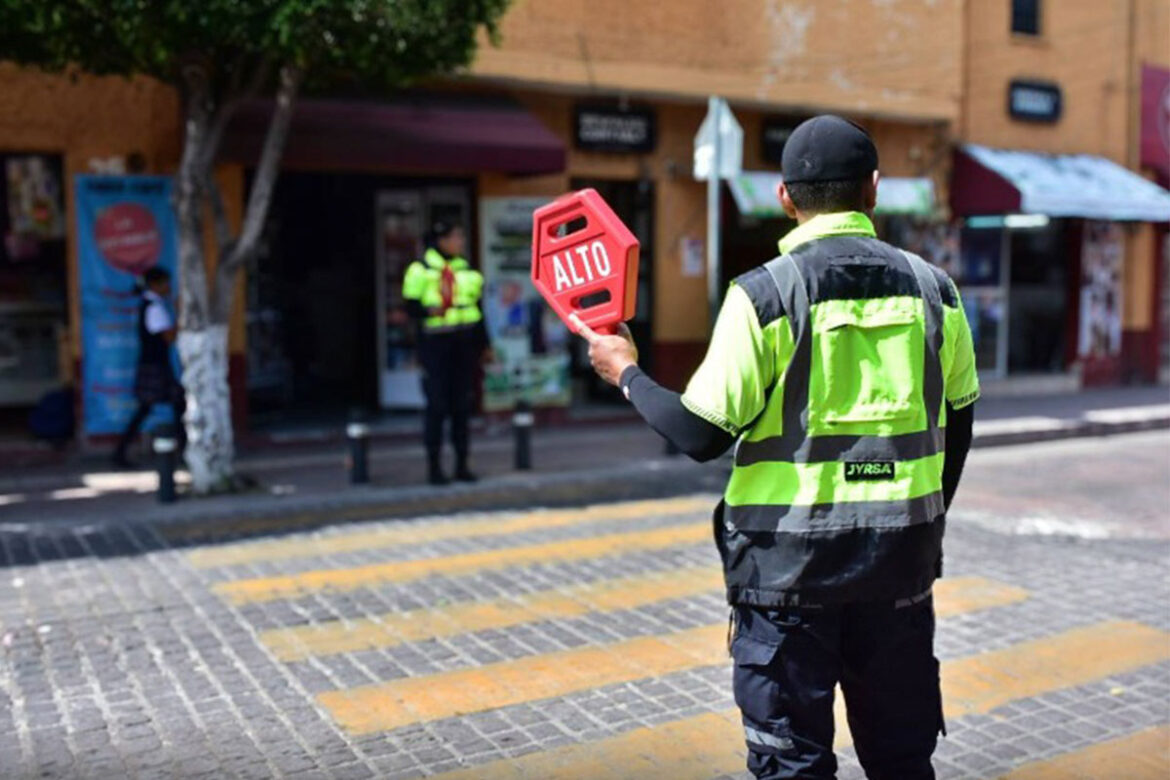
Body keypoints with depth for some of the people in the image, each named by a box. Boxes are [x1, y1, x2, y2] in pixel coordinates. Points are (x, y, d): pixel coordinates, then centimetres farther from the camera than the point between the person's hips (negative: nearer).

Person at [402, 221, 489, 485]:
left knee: (462, 404, 7)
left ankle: (462, 464, 15)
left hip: (464, 344, 5)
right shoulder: (420, 270, -3)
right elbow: (411, 306, -5)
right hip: (435, 342, -5)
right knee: (437, 405, -3)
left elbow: (477, 308, 18)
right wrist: (430, 310, -25)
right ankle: (434, 466, 6)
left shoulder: (467, 270, 15)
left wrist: (483, 344, 15)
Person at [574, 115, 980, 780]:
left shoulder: (764, 294, -12)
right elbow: (956, 427, 10)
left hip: (791, 563, -4)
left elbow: (702, 434, -13)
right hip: (902, 558, 4)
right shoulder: (933, 288, 2)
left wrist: (626, 372, 3)